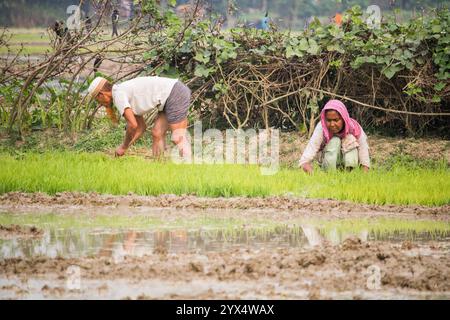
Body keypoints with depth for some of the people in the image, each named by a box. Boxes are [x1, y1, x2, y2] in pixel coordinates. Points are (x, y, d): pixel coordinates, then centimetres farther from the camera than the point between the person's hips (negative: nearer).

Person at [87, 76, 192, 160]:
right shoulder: (126, 95, 19)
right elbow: (141, 127, 21)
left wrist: (124, 147, -4)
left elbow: (133, 125, -17)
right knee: (157, 133, 9)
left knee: (178, 138, -12)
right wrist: (125, 147, 15)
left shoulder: (118, 95, -10)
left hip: (176, 94, -10)